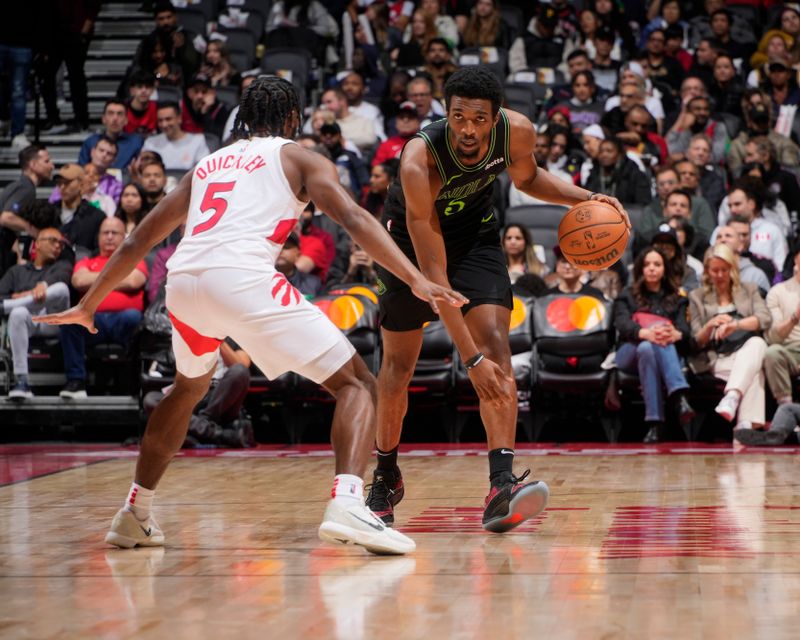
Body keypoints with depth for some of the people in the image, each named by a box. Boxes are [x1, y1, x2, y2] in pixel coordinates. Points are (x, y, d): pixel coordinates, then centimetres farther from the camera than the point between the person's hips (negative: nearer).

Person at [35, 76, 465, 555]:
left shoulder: (208, 165, 32)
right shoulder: (299, 157, 18)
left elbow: (139, 240, 35)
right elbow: (353, 218, 0)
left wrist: (88, 305, 44)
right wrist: (418, 281, -8)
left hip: (183, 282, 6)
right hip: (244, 277, -6)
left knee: (189, 389, 35)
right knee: (357, 383, -1)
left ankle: (135, 515, 35)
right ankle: (347, 503, -25)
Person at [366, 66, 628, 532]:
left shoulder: (518, 132, -25)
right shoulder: (420, 160, -38)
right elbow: (433, 269, -39)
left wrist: (584, 198, -14)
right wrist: (470, 358, -43)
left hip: (475, 232, 3)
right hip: (411, 236, -2)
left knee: (496, 345, -18)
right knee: (399, 364, 7)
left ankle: (502, 487, -27)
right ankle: (386, 476, 30)